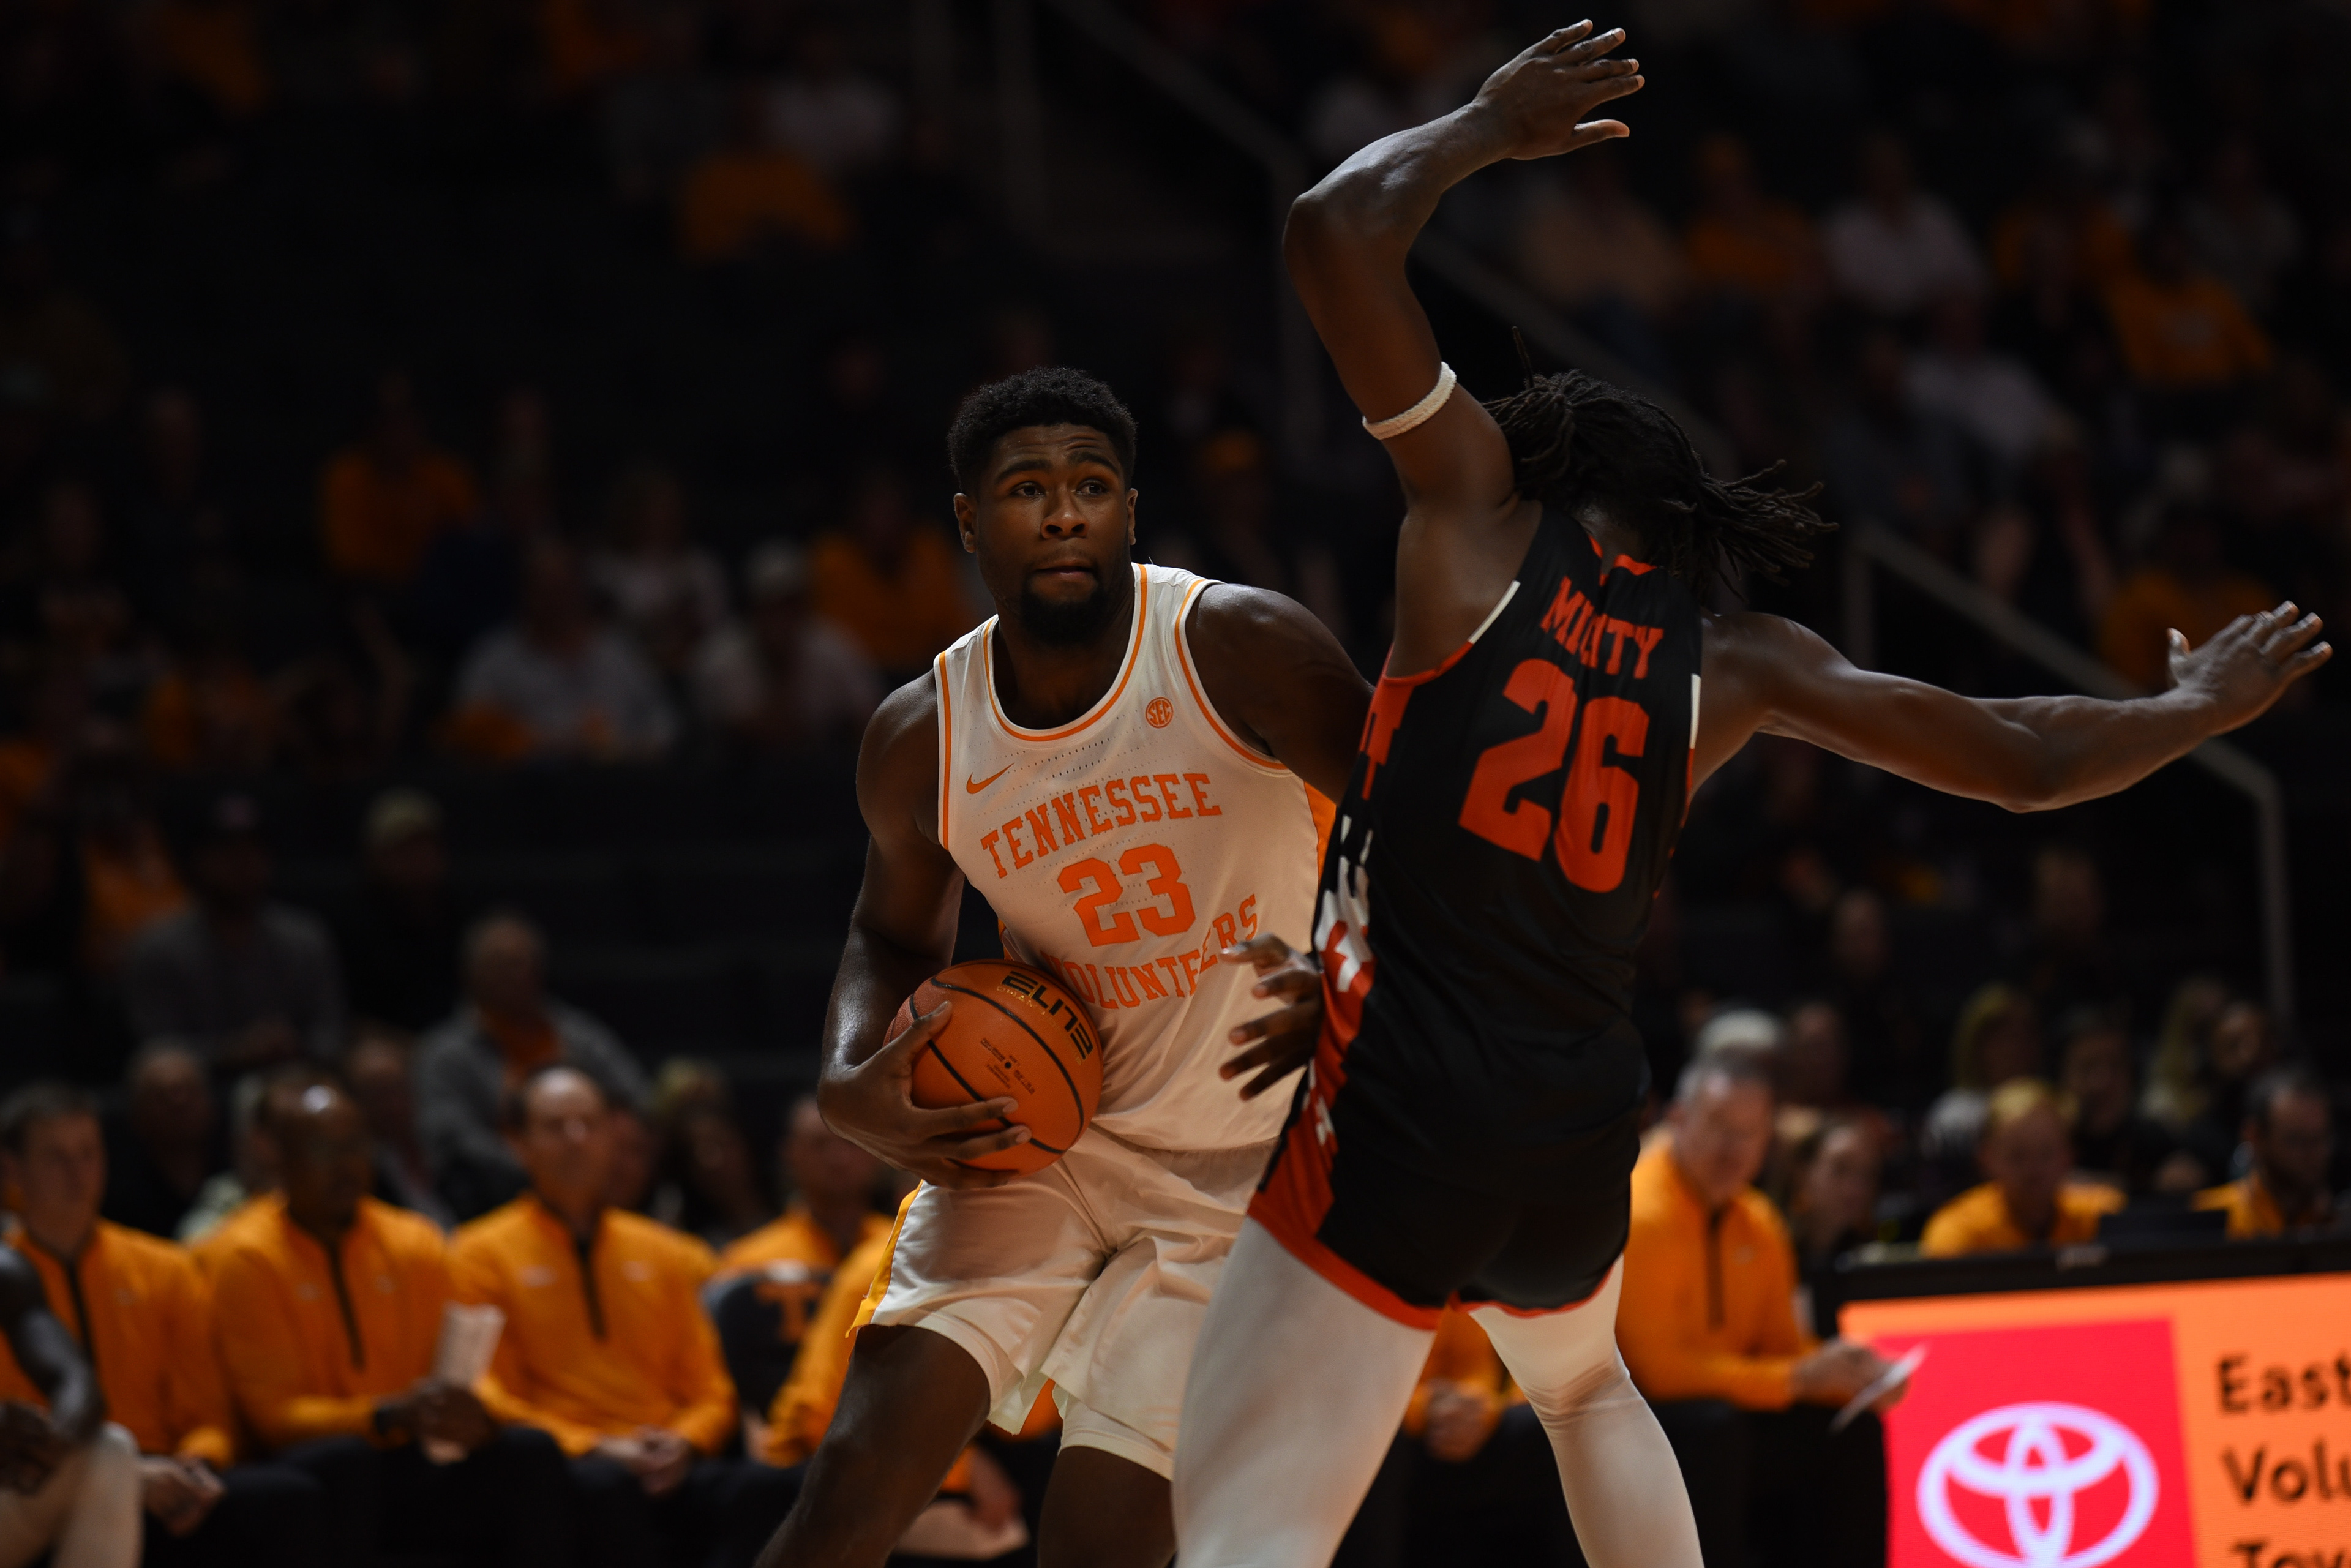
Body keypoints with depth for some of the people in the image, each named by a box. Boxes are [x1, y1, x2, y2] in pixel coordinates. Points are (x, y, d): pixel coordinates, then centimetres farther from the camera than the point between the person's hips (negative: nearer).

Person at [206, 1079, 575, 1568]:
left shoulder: (415, 1244, 12)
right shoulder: (250, 1258, -3)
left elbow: (456, 1377, 11)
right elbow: (273, 1415, -9)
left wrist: (472, 1415, -15)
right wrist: (390, 1416, -26)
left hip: (415, 1471, 4)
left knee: (531, 1449, -22)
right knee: (343, 1457, -38)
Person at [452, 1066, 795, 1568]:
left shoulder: (664, 1254, 24)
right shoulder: (484, 1254, 11)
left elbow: (711, 1392, 22)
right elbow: (492, 1399, 3)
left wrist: (683, 1443, -2)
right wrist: (592, 1447, -12)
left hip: (667, 1469, 4)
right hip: (563, 1465, -3)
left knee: (767, 1489, -31)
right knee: (606, 1486, -41)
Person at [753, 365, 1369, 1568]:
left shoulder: (1236, 648, -16)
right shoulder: (921, 741, -4)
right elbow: (897, 931, 15)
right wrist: (850, 1087, -6)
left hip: (1229, 1171, -2)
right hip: (1036, 1139, 3)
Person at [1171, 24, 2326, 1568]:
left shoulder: (1485, 508, 4)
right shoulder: (1736, 660, 12)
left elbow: (1338, 229, -4)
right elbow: (2026, 764, 16)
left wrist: (1490, 126, 14)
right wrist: (2202, 708, 34)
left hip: (1397, 1107, -5)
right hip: (1583, 1130, 5)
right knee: (1583, 1384, 39)